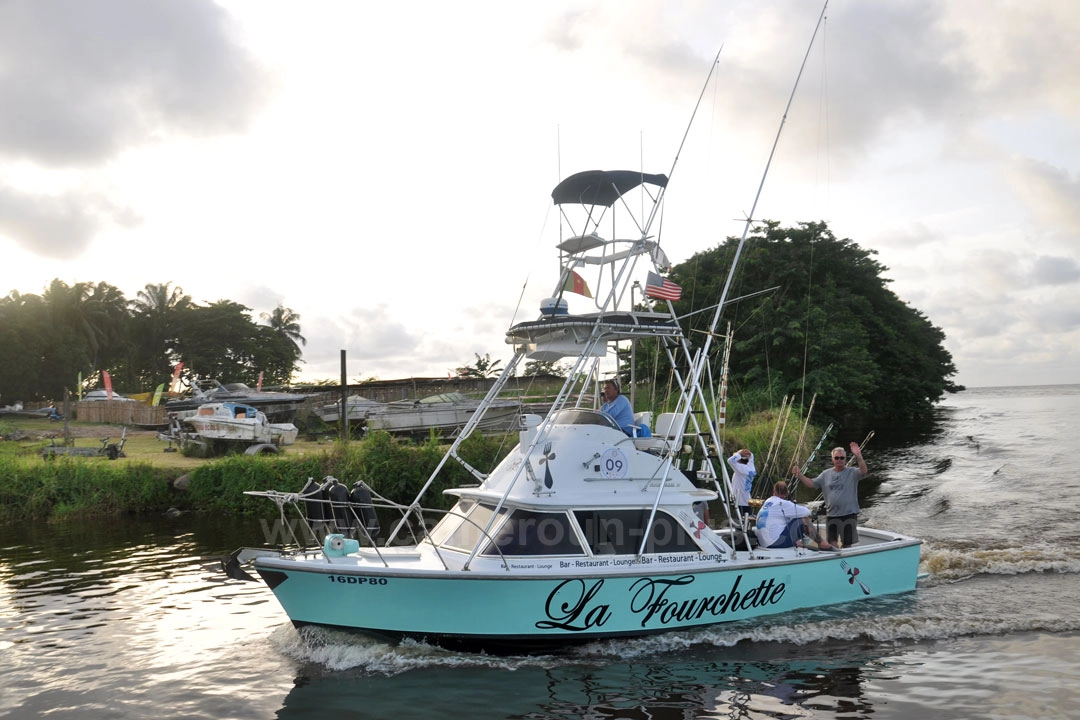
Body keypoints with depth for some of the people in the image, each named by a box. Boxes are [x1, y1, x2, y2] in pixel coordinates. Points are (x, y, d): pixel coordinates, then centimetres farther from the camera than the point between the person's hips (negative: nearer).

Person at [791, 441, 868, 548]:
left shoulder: (852, 472, -3)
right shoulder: (826, 474, 9)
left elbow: (864, 471, -21)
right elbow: (811, 483, 9)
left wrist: (859, 456, -36)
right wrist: (799, 475, -6)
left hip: (849, 514, -3)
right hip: (831, 514, 3)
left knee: (847, 543, 6)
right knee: (831, 543, 5)